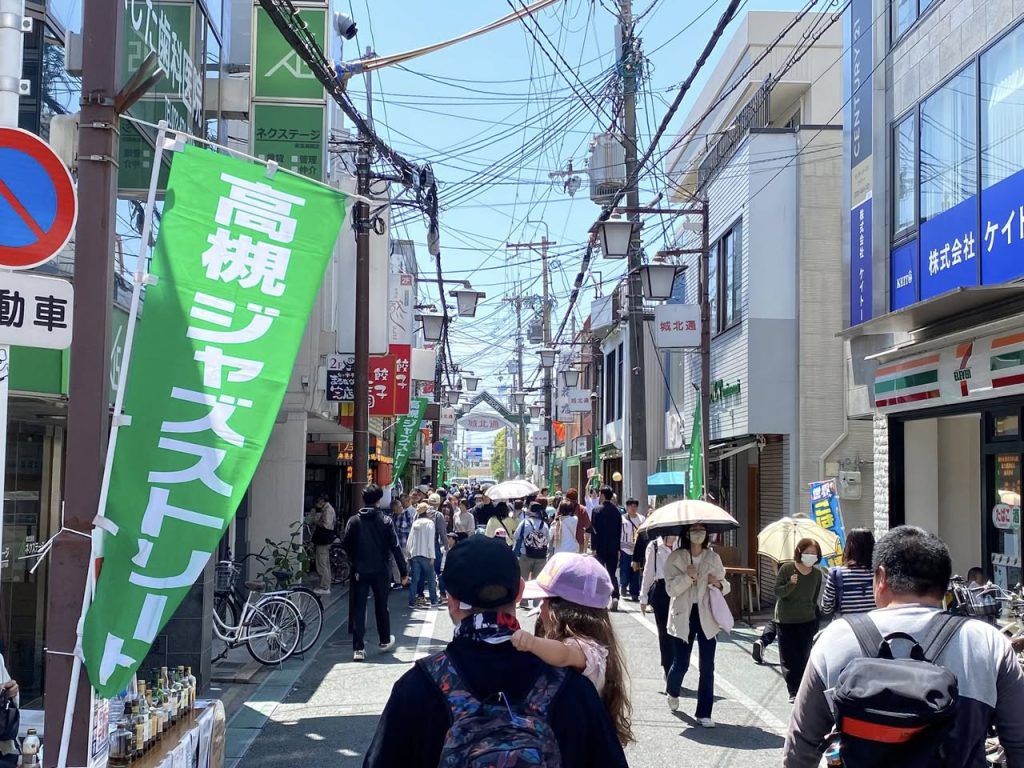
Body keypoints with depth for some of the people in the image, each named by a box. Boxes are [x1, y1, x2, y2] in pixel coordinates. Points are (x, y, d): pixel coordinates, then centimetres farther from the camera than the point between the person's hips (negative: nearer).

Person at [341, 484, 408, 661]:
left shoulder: (353, 521, -3)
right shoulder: (385, 520, -5)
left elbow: (346, 546, -3)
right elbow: (395, 547, -7)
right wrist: (403, 571, -3)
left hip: (360, 572, 0)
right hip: (381, 571, 0)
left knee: (358, 609, 2)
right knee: (381, 606, 16)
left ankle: (358, 649, -5)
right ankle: (385, 641, 31)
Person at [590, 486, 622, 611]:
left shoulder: (597, 511, -9)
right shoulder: (617, 511, 2)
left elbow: (593, 530, -10)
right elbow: (619, 531, 5)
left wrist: (593, 547, -5)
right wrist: (617, 548, 11)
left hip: (600, 547, -3)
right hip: (613, 548, 3)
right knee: (612, 574, 7)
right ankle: (615, 597, -10)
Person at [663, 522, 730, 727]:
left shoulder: (713, 558, 6)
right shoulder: (676, 558, -2)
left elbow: (725, 586, 13)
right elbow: (670, 588, -8)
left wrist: (719, 584, -9)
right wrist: (687, 576, -22)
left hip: (706, 617, 2)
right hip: (684, 617, -2)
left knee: (707, 667, -1)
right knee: (680, 664, 2)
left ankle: (704, 713, 7)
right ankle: (672, 692, 36)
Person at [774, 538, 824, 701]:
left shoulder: (817, 573, 0)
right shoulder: (786, 569, -11)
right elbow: (777, 592, -12)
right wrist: (790, 584, -30)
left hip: (807, 621, 2)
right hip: (786, 621, -2)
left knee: (803, 658, 2)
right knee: (789, 659, -1)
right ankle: (793, 692, 6)